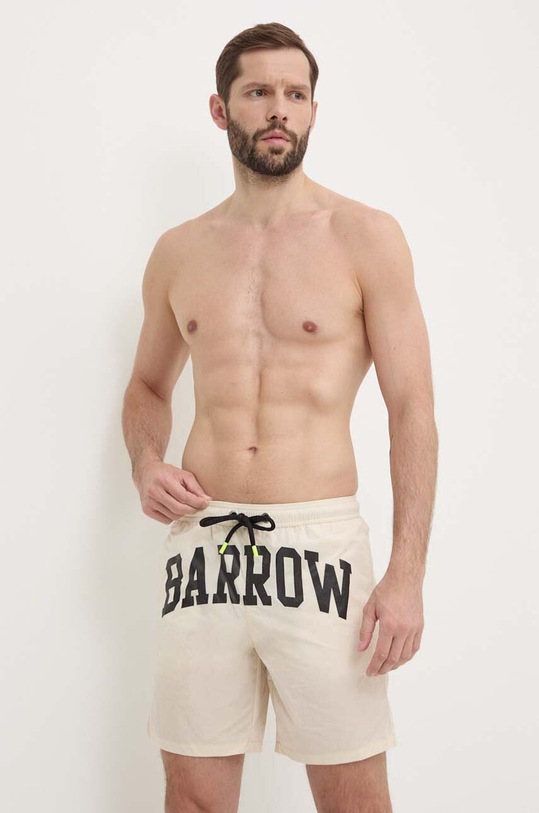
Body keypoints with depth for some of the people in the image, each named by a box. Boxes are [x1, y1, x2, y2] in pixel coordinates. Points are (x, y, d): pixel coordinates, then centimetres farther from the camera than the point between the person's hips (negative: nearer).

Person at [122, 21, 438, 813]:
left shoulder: (366, 236, -1)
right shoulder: (178, 251, 10)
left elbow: (412, 407, -4)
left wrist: (408, 573, -11)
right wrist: (146, 466, 1)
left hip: (320, 546, -3)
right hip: (202, 546, 3)